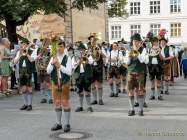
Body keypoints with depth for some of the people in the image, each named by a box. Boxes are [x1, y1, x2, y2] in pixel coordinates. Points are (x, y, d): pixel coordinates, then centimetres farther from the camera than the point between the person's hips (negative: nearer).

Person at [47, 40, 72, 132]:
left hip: (65, 82, -4)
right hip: (55, 82, 4)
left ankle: (67, 124, 8)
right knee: (57, 103, 10)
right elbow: (48, 71, -1)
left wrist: (59, 66, -24)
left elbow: (69, 72, -15)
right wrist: (52, 63, -17)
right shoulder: (53, 58, 7)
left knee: (65, 103, -2)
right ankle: (58, 123, 21)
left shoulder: (67, 58, -4)